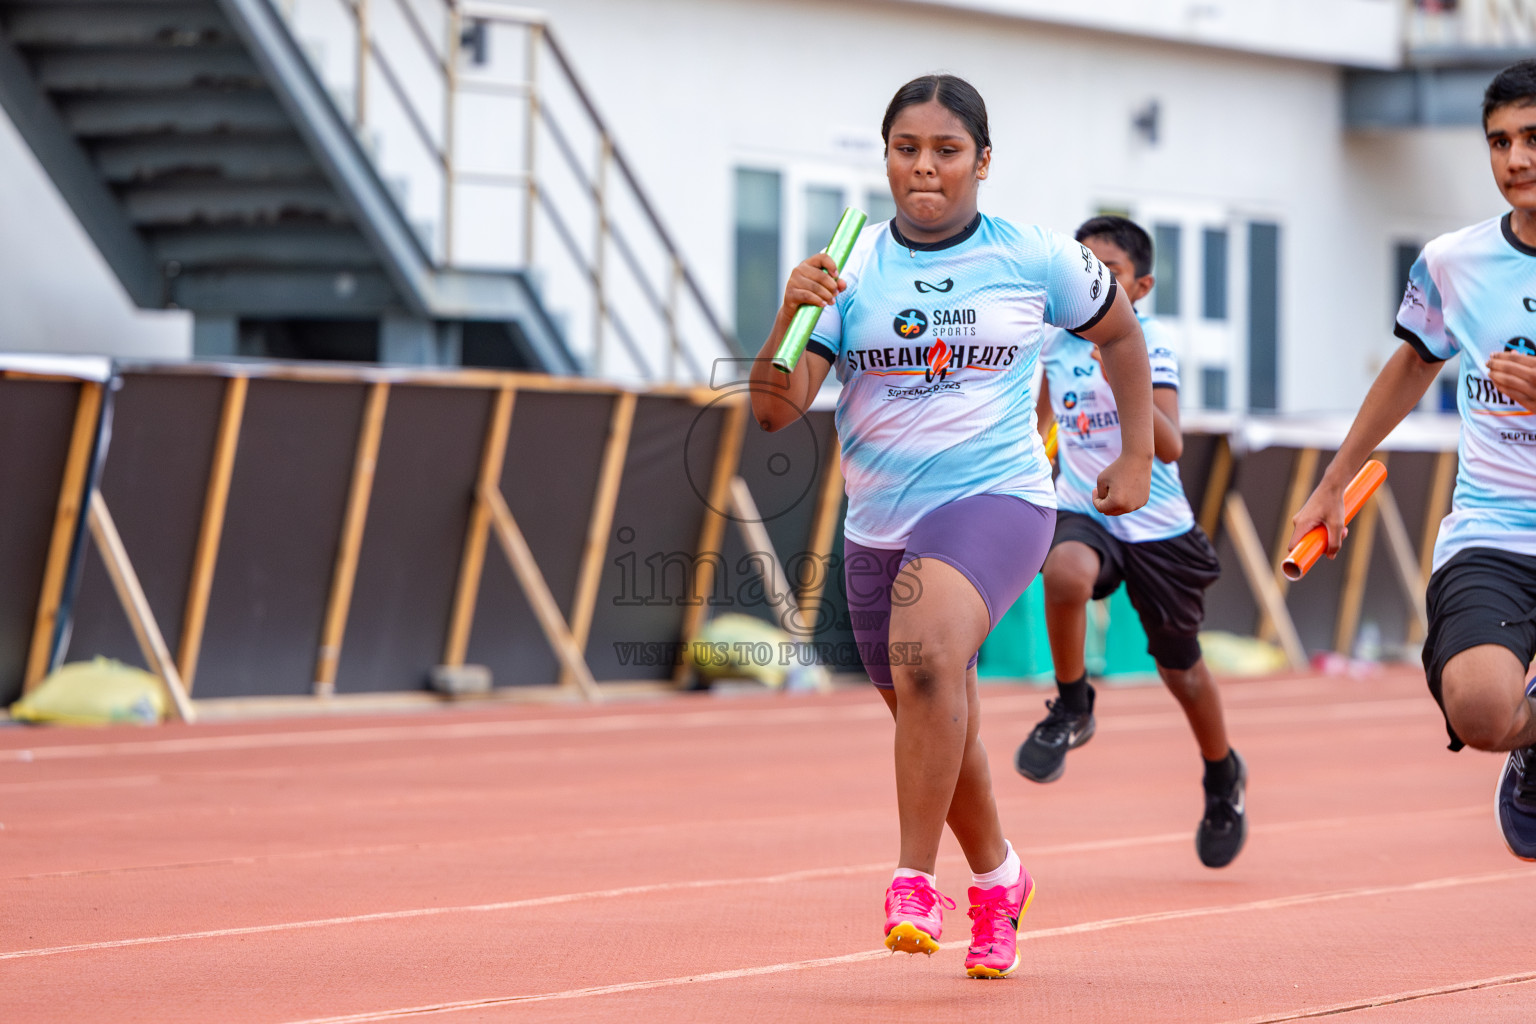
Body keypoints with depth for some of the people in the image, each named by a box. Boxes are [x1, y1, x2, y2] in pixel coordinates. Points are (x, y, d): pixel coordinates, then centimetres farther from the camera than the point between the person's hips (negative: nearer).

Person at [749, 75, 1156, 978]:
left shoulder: (1036, 259, -1)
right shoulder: (850, 270, 0)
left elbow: (1120, 334, 18)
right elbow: (776, 410, -8)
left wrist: (1138, 459, 15)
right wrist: (791, 314, -25)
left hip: (997, 498, -4)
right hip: (880, 525, 4)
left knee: (926, 654, -33)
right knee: (938, 732, 16)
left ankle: (915, 882, -27)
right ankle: (998, 880, 43)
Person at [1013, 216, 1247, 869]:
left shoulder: (1149, 342, -15)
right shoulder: (1055, 338, -2)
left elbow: (1169, 447, -27)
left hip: (1157, 527, -2)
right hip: (1083, 512, 2)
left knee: (1181, 672, 12)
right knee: (1066, 570, -36)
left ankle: (1223, 779, 42)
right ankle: (1071, 709, -14)